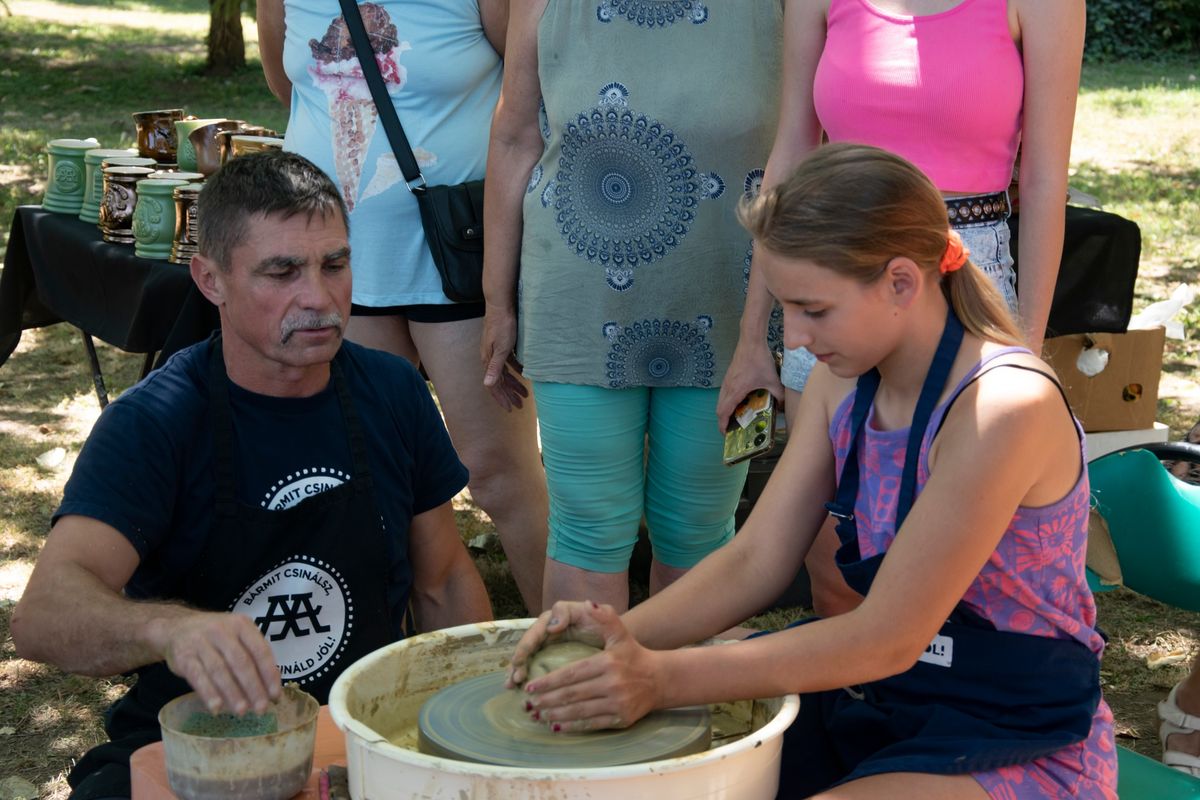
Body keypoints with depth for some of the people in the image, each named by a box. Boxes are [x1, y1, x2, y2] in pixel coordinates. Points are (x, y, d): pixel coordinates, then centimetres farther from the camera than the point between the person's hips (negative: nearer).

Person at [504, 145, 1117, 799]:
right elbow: (755, 560, 0)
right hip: (881, 695, 7)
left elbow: (887, 639, -25)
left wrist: (664, 678, -26)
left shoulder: (1003, 408, -25)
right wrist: (623, 635, -18)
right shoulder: (841, 384, 0)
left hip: (1022, 742, -7)